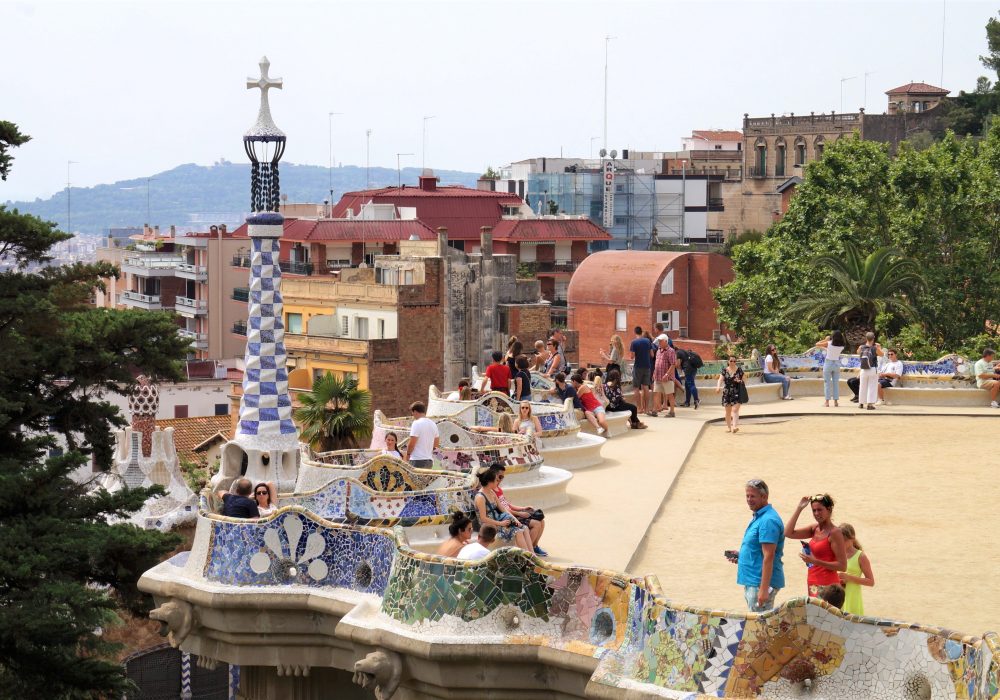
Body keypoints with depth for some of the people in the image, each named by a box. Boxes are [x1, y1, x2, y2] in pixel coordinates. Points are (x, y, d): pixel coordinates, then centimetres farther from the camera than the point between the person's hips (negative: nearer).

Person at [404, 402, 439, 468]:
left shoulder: (417, 423, -12)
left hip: (417, 460, -8)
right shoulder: (433, 424, 12)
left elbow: (412, 442, -15)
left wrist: (408, 454, 0)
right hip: (430, 460, 8)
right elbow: (436, 443, 19)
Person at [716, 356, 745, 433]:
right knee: (728, 411, 9)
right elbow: (720, 379, -6)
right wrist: (718, 387, -24)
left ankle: (735, 426, -25)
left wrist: (739, 381, -14)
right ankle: (728, 427, 21)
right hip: (727, 392, 2)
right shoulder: (725, 370, 4)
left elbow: (743, 380, 9)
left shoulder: (739, 370, 2)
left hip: (737, 392, -2)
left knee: (735, 410, -15)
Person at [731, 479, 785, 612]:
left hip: (760, 582, -11)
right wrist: (740, 557, 9)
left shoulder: (768, 521, -17)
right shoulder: (758, 517, 16)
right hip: (751, 581, 11)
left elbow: (768, 557, -22)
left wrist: (763, 589, -26)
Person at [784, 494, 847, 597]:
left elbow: (842, 565, -14)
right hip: (813, 585, 8)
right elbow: (789, 533, 2)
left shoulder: (834, 532, -11)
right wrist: (799, 508, 1)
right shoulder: (814, 529, 10)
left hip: (827, 585, -8)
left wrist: (815, 561, -20)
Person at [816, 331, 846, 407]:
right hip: (837, 364, 3)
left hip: (828, 363, -3)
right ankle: (836, 401, 9)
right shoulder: (842, 346, -6)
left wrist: (825, 339, 5)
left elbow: (817, 344, -5)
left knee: (827, 383, 2)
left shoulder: (828, 343, -14)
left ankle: (827, 401, -2)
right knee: (836, 383, 10)